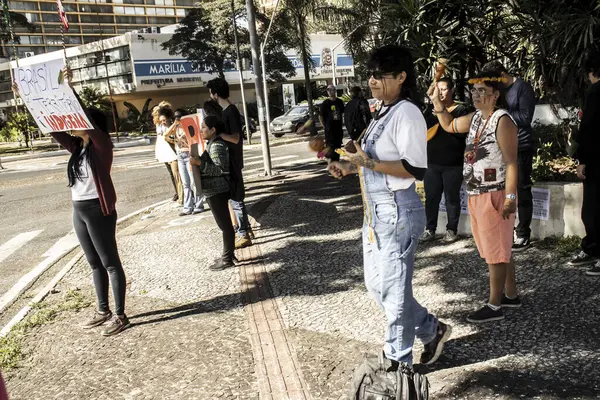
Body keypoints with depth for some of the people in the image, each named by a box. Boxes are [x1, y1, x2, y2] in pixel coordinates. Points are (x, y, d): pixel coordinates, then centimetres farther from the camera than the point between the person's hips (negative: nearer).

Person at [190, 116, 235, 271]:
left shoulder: (217, 146, -18)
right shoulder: (214, 143, 14)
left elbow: (219, 170, -25)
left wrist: (199, 163, -27)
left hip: (216, 191, -11)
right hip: (215, 190, 11)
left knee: (224, 225, -2)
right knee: (224, 224, 15)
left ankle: (227, 259, 6)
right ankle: (227, 256, 24)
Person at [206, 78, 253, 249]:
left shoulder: (231, 111, -17)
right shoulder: (226, 111, 11)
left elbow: (236, 138, -24)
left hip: (232, 162, -10)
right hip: (228, 161, 10)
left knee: (235, 198, -4)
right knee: (236, 197, 17)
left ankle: (243, 236, 4)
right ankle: (245, 229, 28)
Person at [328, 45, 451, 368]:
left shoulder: (406, 113, -15)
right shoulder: (384, 113, 13)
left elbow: (416, 169, -22)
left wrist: (368, 163, -24)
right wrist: (351, 167, 7)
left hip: (398, 213, -10)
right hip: (376, 212, 10)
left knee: (394, 290, 4)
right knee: (376, 284, 19)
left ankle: (399, 362, 24)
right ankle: (432, 331, 36)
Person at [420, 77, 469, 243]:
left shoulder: (460, 110, -1)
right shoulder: (431, 110, 11)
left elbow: (462, 132, -14)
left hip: (453, 164, -3)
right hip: (432, 163, 3)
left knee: (452, 198, 5)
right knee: (431, 197, 7)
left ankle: (451, 229, 16)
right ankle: (430, 229, 17)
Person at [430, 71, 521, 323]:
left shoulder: (503, 121, -15)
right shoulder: (475, 118, 10)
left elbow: (511, 162, -19)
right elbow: (449, 126, 26)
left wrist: (510, 197, -24)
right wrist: (437, 102, 10)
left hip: (495, 195, -9)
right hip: (476, 195, 9)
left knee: (496, 251, -1)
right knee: (501, 249, 17)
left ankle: (494, 306, 8)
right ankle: (511, 295, 30)